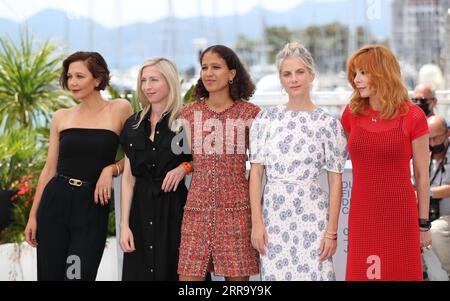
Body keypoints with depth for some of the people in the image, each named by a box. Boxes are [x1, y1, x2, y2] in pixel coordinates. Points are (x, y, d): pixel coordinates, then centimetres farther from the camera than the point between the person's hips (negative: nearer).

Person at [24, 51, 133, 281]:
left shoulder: (119, 109, 0)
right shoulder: (61, 117, 8)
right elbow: (49, 169, 10)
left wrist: (111, 169, -12)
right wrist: (33, 215, 8)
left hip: (93, 207, -3)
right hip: (55, 202, 3)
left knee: (79, 275, -4)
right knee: (49, 275, 4)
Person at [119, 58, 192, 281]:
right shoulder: (133, 125, 9)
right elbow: (128, 178, 8)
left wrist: (185, 167, -13)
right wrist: (124, 225, 1)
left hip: (175, 209, -3)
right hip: (141, 212, 3)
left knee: (177, 272, -4)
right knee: (139, 272, 3)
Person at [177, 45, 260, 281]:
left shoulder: (249, 113, 2)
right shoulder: (189, 113, 9)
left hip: (235, 208, -2)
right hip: (197, 208, 2)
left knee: (237, 275, 1)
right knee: (188, 274, -2)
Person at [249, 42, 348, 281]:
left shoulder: (328, 123, 0)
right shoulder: (266, 118, 5)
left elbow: (335, 182, 0)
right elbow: (256, 173, 5)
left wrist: (331, 232, -5)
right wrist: (256, 222, -1)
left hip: (312, 216, -2)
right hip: (273, 216, 2)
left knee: (313, 274, -1)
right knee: (274, 274, 5)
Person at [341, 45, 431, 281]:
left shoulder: (412, 117, -8)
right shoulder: (352, 113, 3)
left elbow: (422, 176, -2)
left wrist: (424, 224, 1)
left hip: (400, 214, -3)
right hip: (362, 215, 3)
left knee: (400, 274, 5)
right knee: (362, 274, 8)